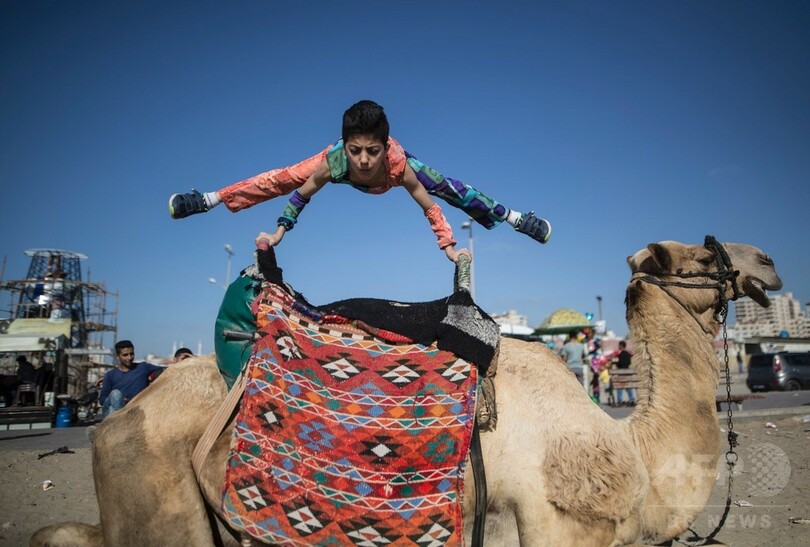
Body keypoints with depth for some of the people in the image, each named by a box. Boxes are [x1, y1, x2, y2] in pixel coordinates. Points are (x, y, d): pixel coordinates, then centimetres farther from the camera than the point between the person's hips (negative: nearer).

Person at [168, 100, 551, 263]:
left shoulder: (398, 164, -46)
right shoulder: (334, 161, -43)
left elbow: (429, 207, -32)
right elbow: (301, 194, -24)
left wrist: (449, 247, -28)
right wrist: (278, 233, -22)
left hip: (392, 167, 0)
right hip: (343, 172, 0)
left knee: (449, 188, 1)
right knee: (280, 180, 4)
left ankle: (513, 217, 23)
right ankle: (211, 199, 23)